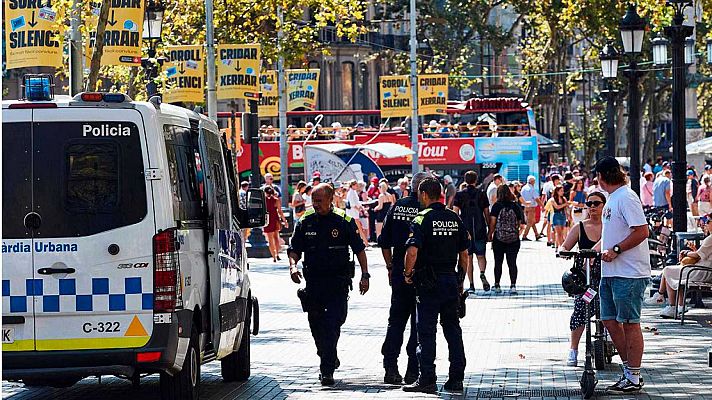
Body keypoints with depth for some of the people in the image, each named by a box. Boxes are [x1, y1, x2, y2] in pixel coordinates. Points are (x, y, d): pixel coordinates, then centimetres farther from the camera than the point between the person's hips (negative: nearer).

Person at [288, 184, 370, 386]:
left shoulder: (344, 221, -1)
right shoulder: (305, 222, 6)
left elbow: (359, 249, 5)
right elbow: (294, 249, 11)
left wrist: (365, 275, 0)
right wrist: (293, 265, -9)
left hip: (338, 282, -4)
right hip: (313, 282, 4)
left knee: (332, 325, -11)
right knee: (316, 325, 10)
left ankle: (327, 370, -13)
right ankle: (330, 360, 33)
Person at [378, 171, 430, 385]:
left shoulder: (397, 207, 4)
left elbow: (385, 242, 8)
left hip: (399, 273, 4)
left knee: (396, 321, 12)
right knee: (419, 323, 3)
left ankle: (390, 368, 7)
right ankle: (413, 371, 2)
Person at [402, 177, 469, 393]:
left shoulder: (422, 219, -11)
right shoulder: (455, 219, 8)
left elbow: (412, 251, -22)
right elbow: (464, 254, 12)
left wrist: (408, 274, -6)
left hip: (429, 283, -5)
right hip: (451, 281, 6)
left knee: (426, 332, -1)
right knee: (453, 330, 11)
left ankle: (427, 379, -3)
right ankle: (456, 379, 12)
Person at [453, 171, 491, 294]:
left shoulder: (459, 195, 1)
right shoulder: (481, 194, 3)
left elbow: (455, 213, -5)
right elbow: (487, 214, 5)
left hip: (465, 229, 0)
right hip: (480, 230, 0)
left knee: (468, 258, 6)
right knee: (481, 256, 6)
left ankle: (471, 285, 3)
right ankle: (482, 274, -24)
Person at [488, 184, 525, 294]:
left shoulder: (497, 206, -6)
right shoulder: (516, 206, 1)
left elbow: (492, 222, -7)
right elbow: (519, 223, 5)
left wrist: (490, 235, 3)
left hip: (499, 238, -2)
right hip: (514, 239, 2)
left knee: (498, 262, 7)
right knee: (512, 262, 2)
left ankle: (497, 285, 12)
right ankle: (513, 285, -5)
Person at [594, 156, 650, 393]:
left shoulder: (626, 198, -14)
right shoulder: (612, 198, 17)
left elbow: (642, 231, -21)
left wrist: (615, 250, -21)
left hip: (629, 273, -10)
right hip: (610, 272, 10)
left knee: (630, 323, -4)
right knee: (609, 320, 11)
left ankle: (634, 378, 2)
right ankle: (629, 369, 20)